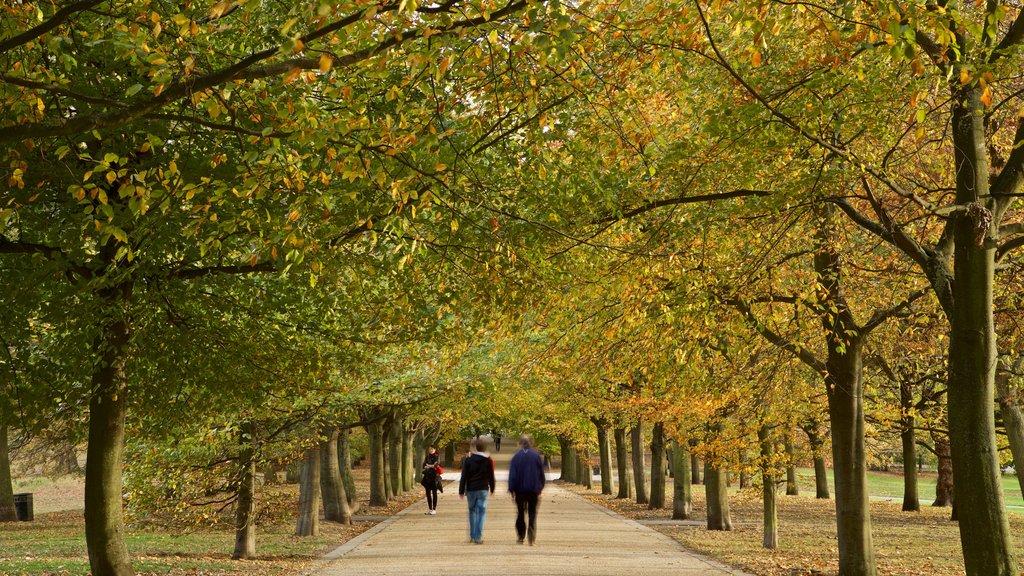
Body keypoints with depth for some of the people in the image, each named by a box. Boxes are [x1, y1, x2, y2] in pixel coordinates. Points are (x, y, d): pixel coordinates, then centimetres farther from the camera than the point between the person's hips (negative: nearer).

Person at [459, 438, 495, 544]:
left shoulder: (468, 460, -3)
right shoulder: (488, 461, -1)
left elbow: (464, 477, -3)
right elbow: (491, 476, 4)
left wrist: (461, 491, 2)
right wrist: (492, 489, 18)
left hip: (471, 490, 1)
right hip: (483, 489, -1)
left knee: (472, 511, 16)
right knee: (481, 512, 1)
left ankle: (472, 535, 19)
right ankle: (478, 537, -7)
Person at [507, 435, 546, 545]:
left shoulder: (516, 457, -4)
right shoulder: (536, 455, -1)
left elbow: (512, 474, -5)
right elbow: (542, 473, 4)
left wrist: (511, 490, -2)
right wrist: (540, 488, 12)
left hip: (520, 490, 0)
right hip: (534, 489, 0)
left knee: (520, 513, 13)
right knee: (532, 513, 3)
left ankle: (520, 537, 15)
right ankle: (531, 538, -10)